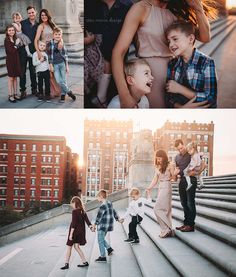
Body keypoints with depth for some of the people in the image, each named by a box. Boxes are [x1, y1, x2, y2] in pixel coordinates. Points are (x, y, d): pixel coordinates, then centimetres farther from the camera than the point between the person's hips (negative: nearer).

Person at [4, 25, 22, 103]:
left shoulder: (15, 39, 7)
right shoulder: (6, 40, -10)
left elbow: (17, 51, 6)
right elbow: (11, 51, -18)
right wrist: (16, 44, -13)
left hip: (16, 60, 5)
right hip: (10, 60, -5)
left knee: (15, 77, 10)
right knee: (11, 78, -1)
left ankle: (15, 94, 18)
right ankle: (10, 95, 5)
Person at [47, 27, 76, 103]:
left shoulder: (62, 44, 3)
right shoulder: (50, 44, -3)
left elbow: (65, 55, 7)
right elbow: (49, 55, -2)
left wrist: (67, 66, 4)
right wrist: (51, 65, -5)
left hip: (62, 64, 2)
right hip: (55, 65, -2)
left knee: (64, 81, 1)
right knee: (59, 81, -8)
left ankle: (63, 94, 14)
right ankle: (69, 92, 6)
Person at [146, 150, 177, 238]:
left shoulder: (170, 166, -5)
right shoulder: (158, 167, 14)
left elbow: (173, 177, -3)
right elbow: (155, 179, 13)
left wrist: (176, 173, -23)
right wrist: (150, 188, 2)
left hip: (166, 187, -7)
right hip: (160, 188, 7)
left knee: (157, 209, -13)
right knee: (165, 209, 8)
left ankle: (166, 229, -9)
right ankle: (168, 230, 13)